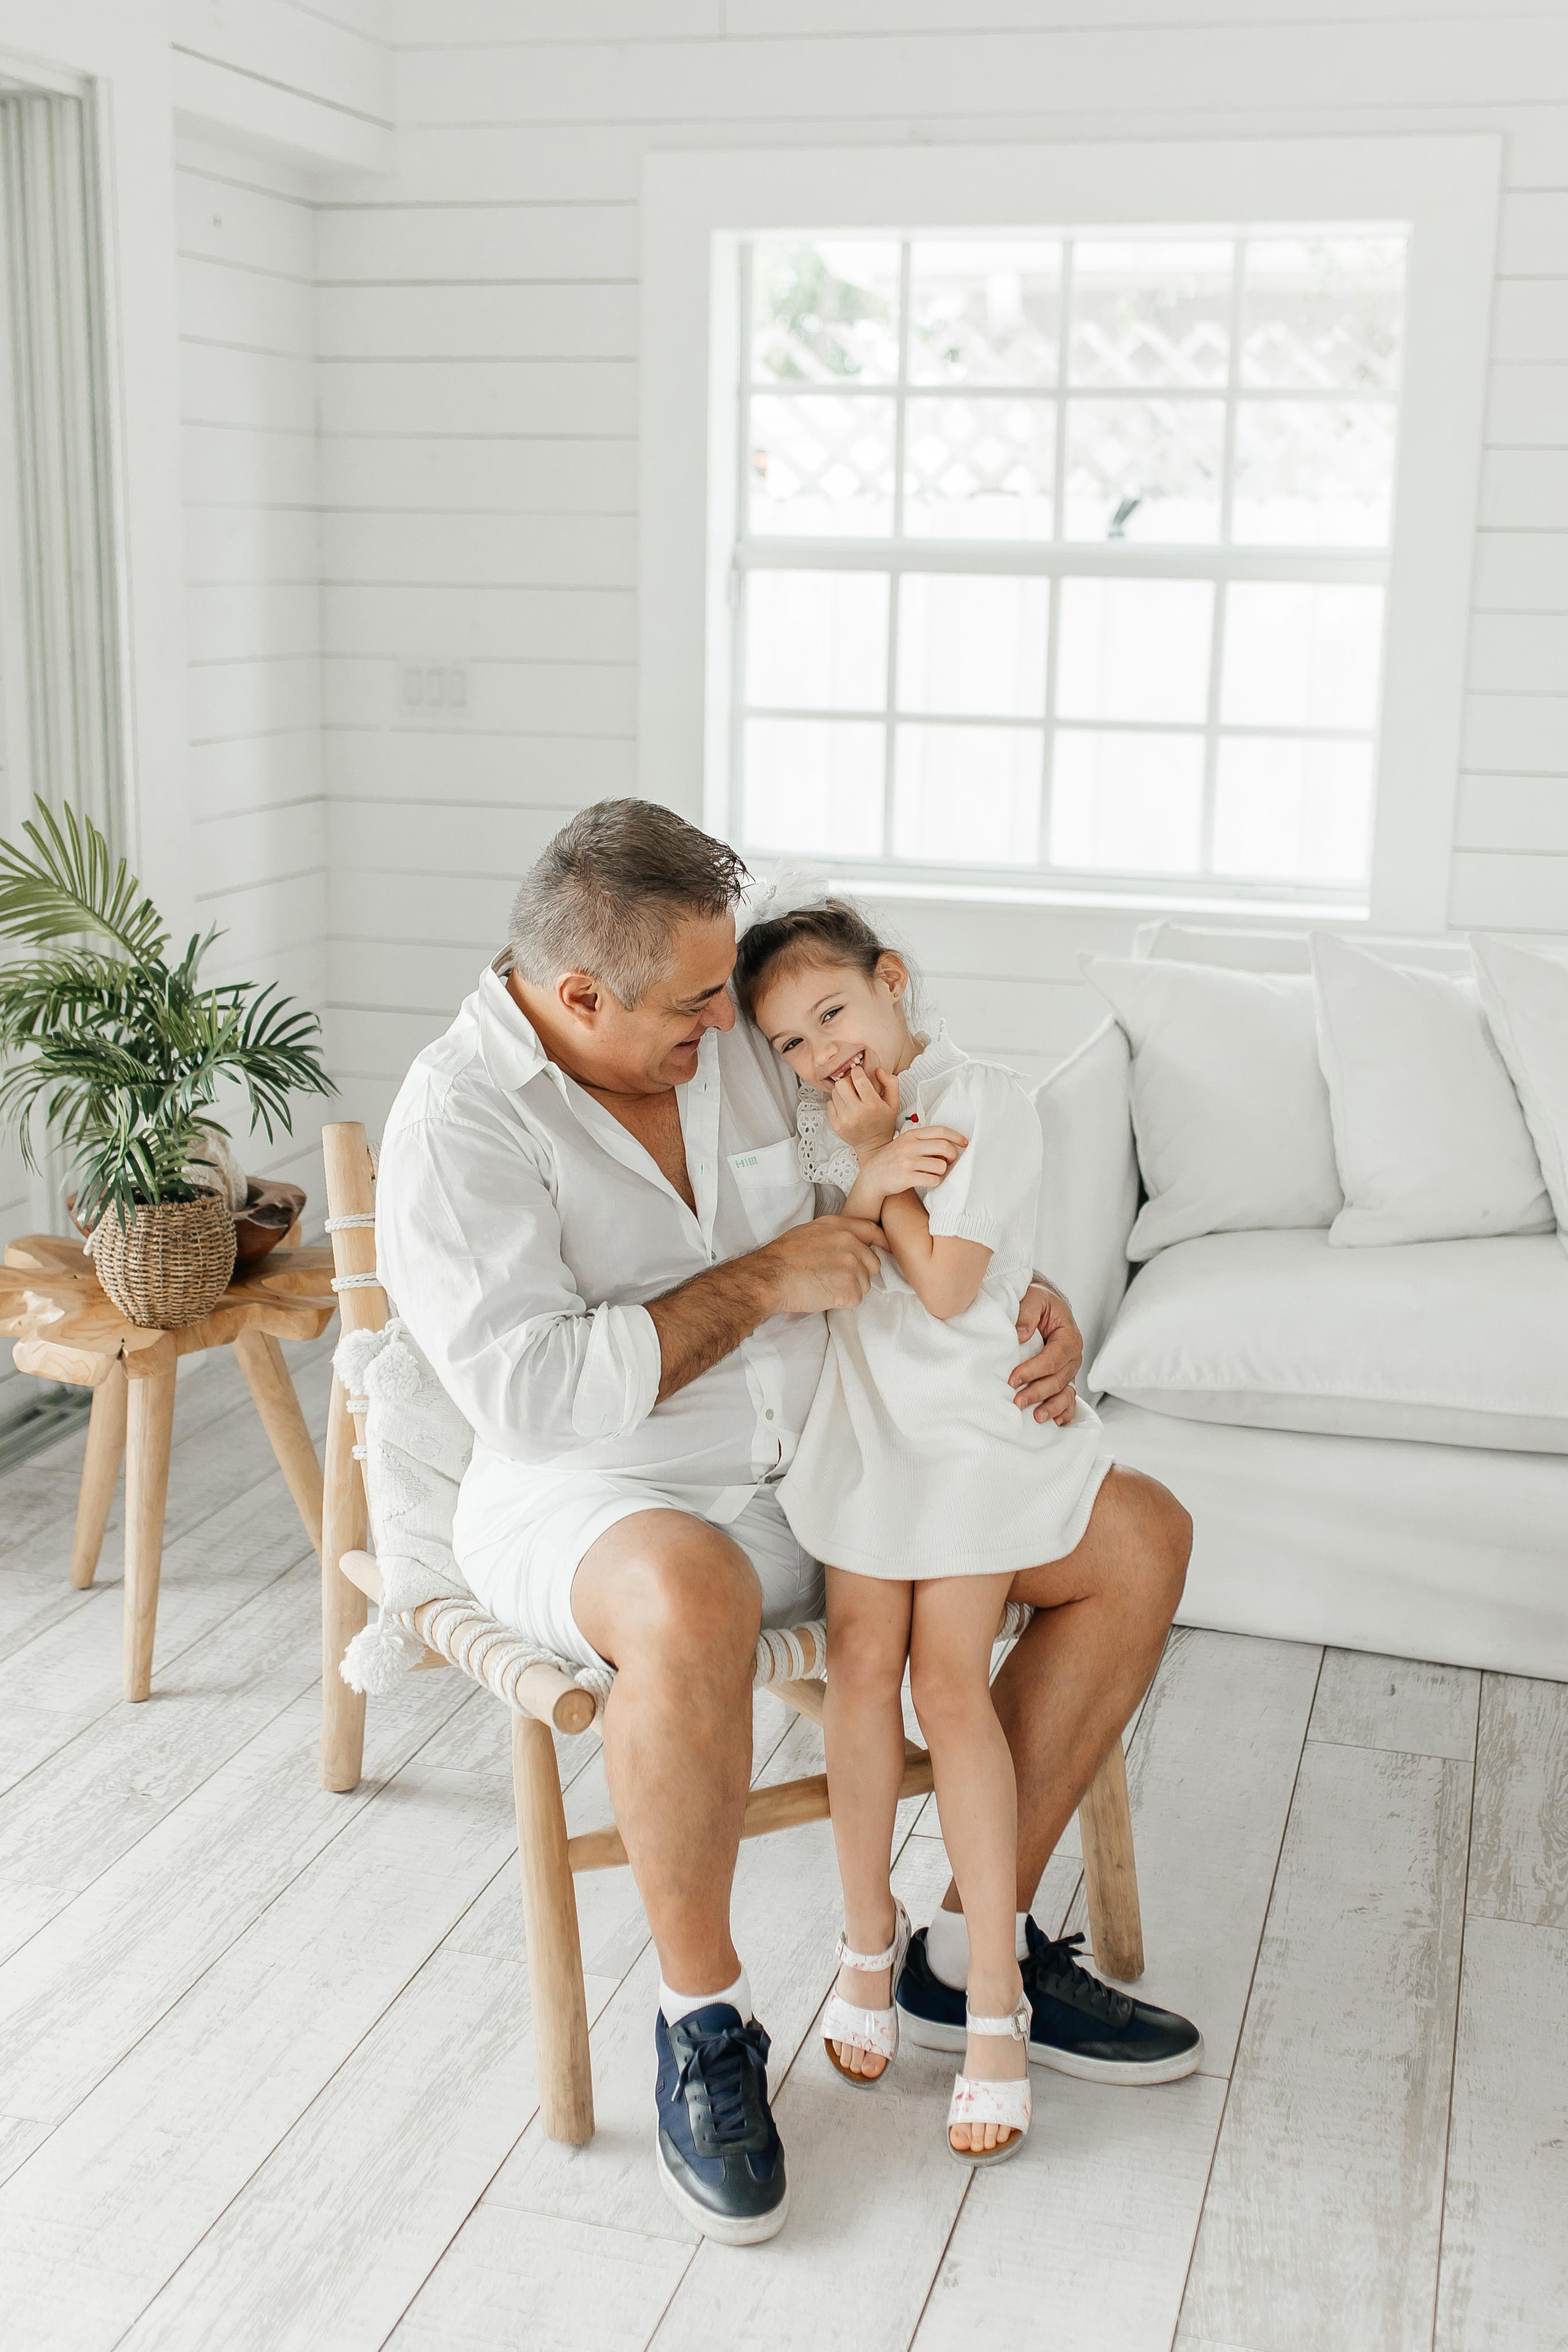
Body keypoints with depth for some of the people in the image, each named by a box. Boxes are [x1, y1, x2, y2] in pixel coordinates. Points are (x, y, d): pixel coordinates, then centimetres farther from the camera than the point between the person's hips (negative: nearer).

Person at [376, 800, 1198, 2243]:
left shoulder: (739, 1037, 2)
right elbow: (528, 1391, -27)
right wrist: (763, 1281, -22)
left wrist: (1034, 1297, -1)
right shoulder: (458, 1121, -16)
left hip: (821, 1473, 7)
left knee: (1142, 1538, -3)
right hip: (598, 1499, -7)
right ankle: (703, 2017, -17)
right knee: (692, 1606, -43)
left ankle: (974, 1948, 6)